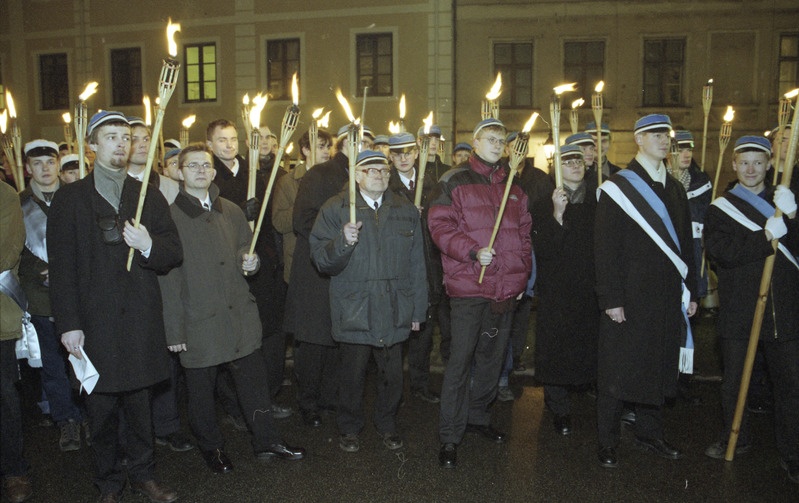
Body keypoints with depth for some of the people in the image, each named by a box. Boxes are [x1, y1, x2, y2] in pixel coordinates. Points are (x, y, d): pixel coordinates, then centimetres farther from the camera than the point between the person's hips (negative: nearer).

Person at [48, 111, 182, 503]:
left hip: (141, 319, 2)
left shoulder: (149, 196, 11)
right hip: (95, 321, -2)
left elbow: (174, 253, 7)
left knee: (139, 401, 11)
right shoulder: (70, 198, 3)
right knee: (101, 408, 6)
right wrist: (68, 323, -8)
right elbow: (62, 267, -2)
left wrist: (149, 246, -15)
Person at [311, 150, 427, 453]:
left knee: (392, 374, 10)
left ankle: (387, 424, 34)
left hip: (394, 311, 2)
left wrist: (418, 309, 9)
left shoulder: (406, 211, 10)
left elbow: (417, 265, 11)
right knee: (352, 374, 8)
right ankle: (349, 428, 31)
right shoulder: (335, 209, 1)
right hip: (353, 311, -2)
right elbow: (321, 260, -6)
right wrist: (342, 242, -26)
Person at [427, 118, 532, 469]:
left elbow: (524, 232, 20)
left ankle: (478, 416, 33)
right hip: (468, 285, -5)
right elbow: (440, 225, -10)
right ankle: (449, 436, 6)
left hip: (505, 287, 6)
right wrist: (473, 252, -21)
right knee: (460, 359, -4)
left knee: (492, 356, 15)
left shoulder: (513, 189, 15)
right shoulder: (454, 184, -1)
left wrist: (522, 271, 10)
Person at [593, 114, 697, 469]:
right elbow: (605, 248, -10)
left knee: (658, 367, 14)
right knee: (618, 369, 1)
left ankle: (649, 433, 30)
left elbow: (686, 244, 17)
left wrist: (690, 292, 12)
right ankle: (607, 442, 14)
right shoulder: (617, 187, -6)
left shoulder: (675, 189, 14)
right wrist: (611, 299, -15)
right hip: (629, 296, -6)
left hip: (667, 298, 6)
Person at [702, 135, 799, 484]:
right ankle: (736, 438, 29)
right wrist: (766, 237, -21)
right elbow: (720, 251, -12)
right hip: (738, 308, -1)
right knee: (734, 379, 9)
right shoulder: (721, 208, 5)